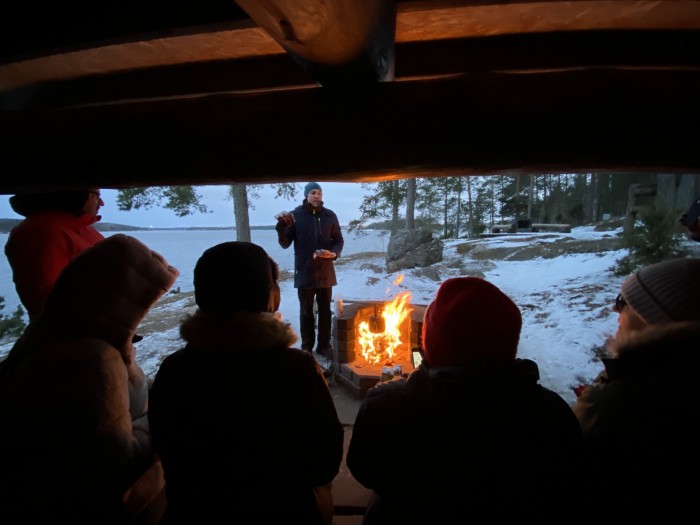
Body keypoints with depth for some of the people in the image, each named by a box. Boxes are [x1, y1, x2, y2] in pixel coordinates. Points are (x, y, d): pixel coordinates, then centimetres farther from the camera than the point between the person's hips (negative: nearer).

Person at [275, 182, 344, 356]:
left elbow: (339, 240, 8)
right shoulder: (295, 215, -3)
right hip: (304, 272, -2)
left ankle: (324, 345, 26)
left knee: (325, 311, 12)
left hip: (325, 272, 2)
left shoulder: (330, 216, 2)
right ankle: (306, 347, 22)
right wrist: (282, 225, -21)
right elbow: (285, 243, -3)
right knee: (306, 312, 8)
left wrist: (333, 253, -13)